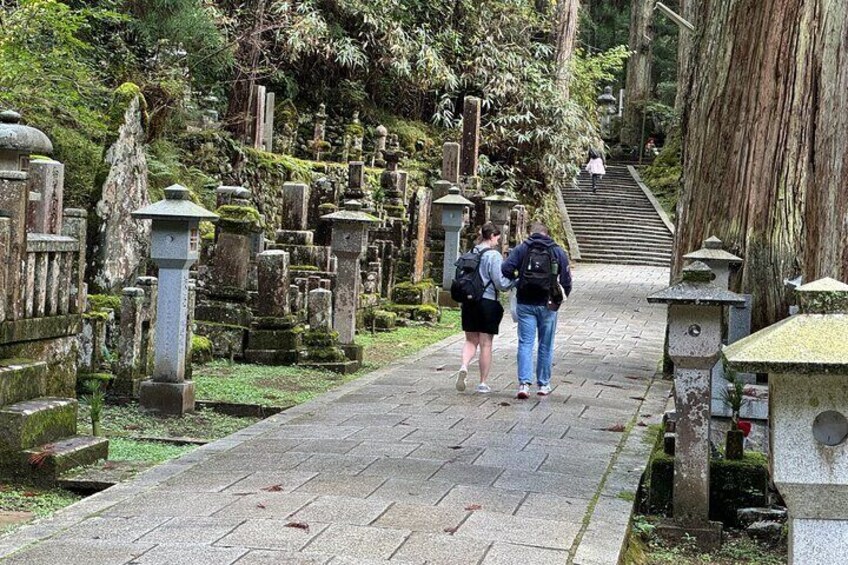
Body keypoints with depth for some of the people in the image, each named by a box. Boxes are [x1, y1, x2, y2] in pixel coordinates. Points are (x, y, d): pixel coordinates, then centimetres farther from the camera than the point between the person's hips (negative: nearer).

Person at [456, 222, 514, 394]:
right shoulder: (494, 255, -13)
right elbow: (501, 282, -15)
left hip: (469, 301, 5)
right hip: (488, 302, -5)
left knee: (471, 340, 15)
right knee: (486, 344, 5)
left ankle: (464, 367, -12)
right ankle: (483, 383, 11)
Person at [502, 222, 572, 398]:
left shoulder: (521, 249, 2)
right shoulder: (558, 252, 5)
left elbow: (506, 270, -10)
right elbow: (566, 281, 2)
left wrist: (516, 281, 9)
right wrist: (560, 299, 16)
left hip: (525, 304, -1)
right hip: (548, 305, 1)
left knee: (525, 343, 1)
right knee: (545, 345, 11)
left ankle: (524, 383, -12)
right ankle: (543, 385, 17)